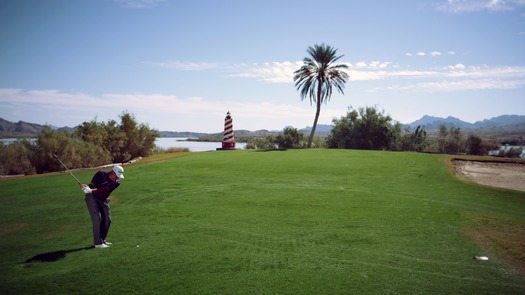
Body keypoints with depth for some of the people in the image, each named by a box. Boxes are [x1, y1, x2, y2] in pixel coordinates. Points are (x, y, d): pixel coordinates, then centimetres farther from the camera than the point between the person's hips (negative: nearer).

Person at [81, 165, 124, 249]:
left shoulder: (116, 182, -15)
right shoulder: (101, 174, -18)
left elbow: (104, 189, -28)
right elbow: (92, 185, -14)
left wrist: (91, 190, -40)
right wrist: (87, 187, -36)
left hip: (103, 200, 4)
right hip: (92, 198, -4)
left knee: (107, 220, 4)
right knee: (97, 219, -12)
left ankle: (102, 239, 20)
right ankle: (98, 243, -7)